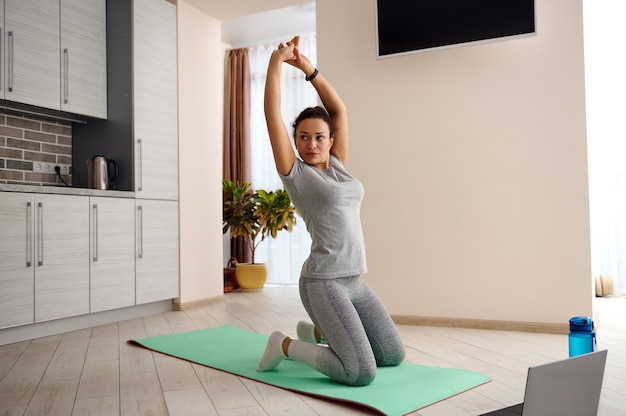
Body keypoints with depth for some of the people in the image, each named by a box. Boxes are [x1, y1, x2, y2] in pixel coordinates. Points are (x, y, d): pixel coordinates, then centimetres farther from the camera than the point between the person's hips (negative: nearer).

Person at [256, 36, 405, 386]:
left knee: (394, 355, 15)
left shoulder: (337, 165, 11)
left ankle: (317, 332, 28)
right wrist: (276, 62, -6)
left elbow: (340, 109, 12)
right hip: (323, 283, -7)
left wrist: (309, 69, 8)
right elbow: (273, 113, -9)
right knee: (362, 373, -13)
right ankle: (286, 345, 7)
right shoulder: (294, 172, -4)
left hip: (355, 281, 7)